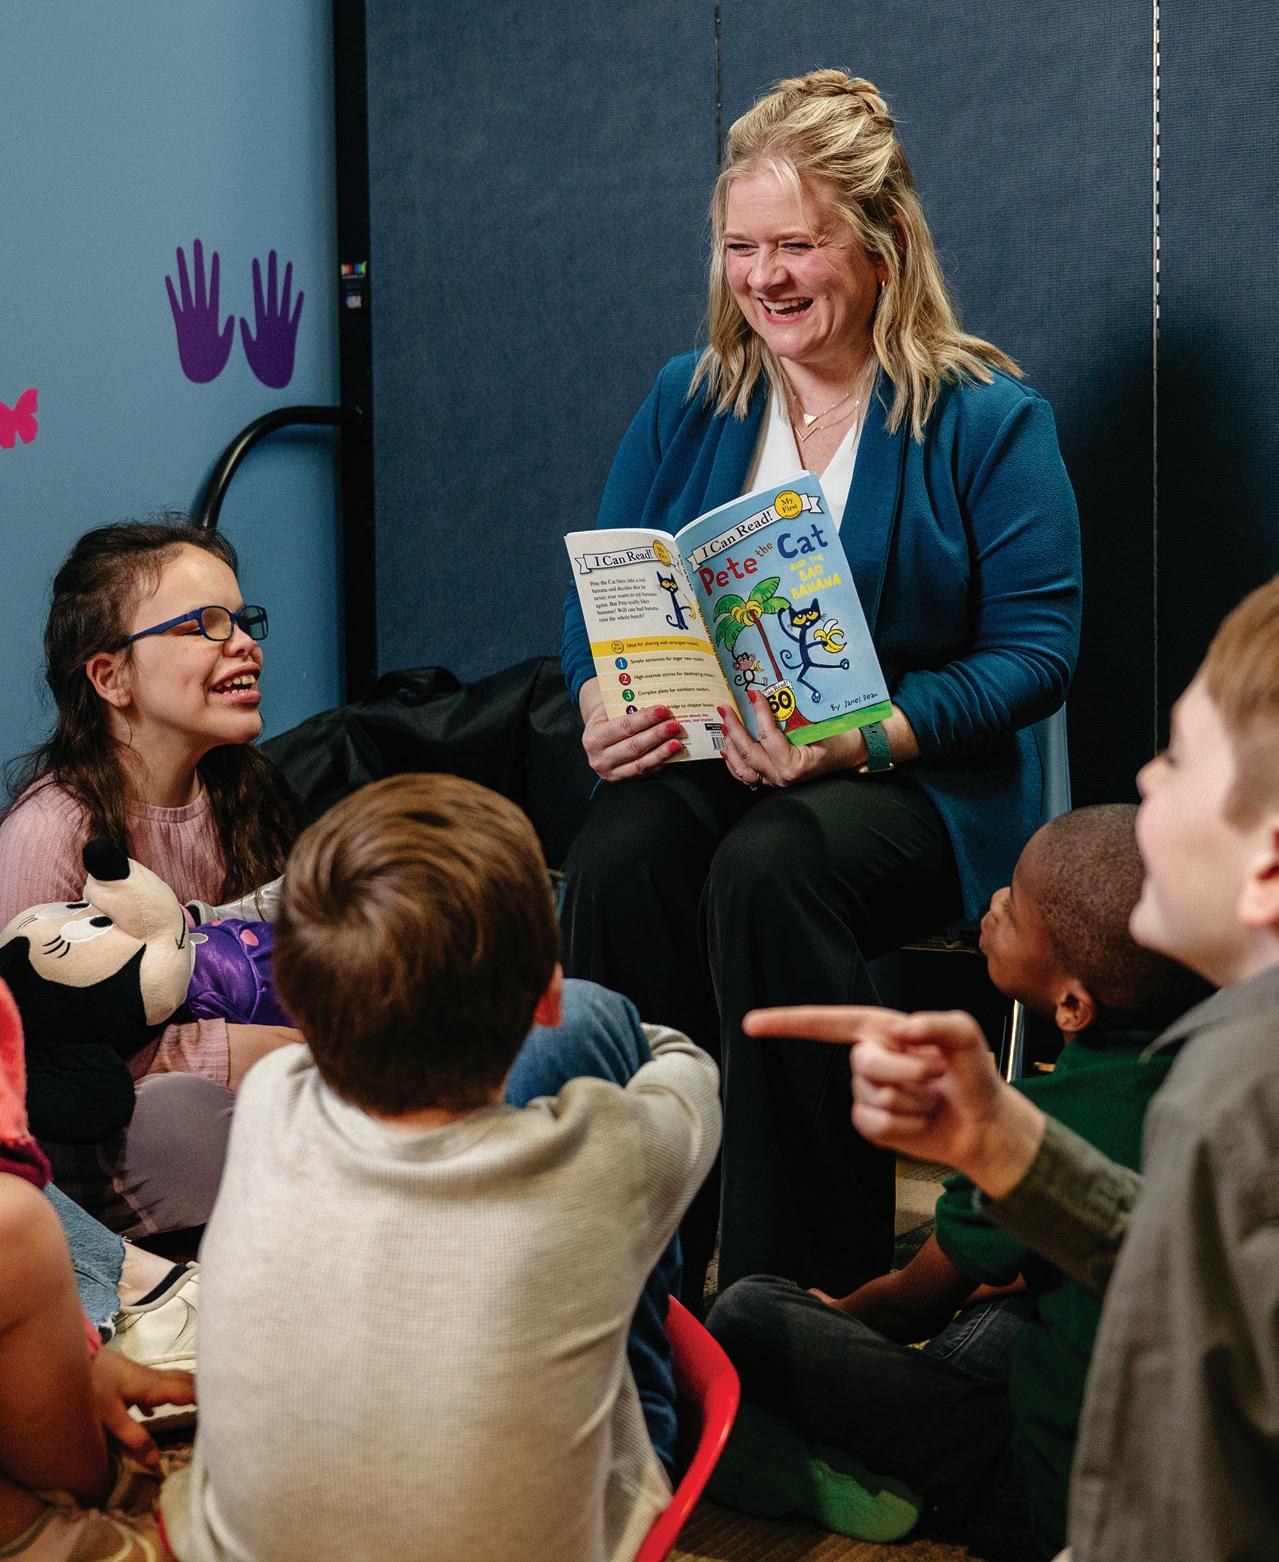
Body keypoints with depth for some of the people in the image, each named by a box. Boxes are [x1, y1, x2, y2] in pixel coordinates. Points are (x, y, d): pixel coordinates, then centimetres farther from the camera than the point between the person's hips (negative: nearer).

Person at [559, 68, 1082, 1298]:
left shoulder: (987, 418, 0)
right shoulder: (686, 402, 13)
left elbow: (1037, 648, -6)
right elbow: (597, 596, 12)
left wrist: (865, 736, -22)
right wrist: (602, 702, -13)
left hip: (919, 782, -3)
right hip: (705, 758, 3)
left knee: (770, 866, -36)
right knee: (618, 856, -32)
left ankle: (802, 1282, -26)